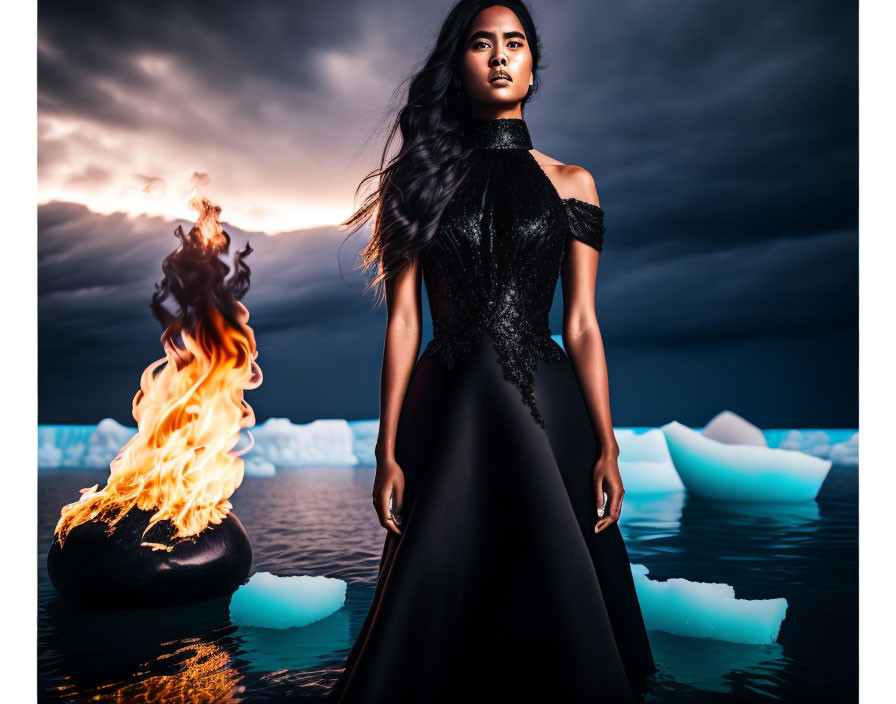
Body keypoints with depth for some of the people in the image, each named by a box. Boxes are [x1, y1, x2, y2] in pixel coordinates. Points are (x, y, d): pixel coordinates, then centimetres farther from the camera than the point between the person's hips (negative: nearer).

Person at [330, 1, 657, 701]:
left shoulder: (570, 184, 9)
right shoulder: (421, 178, 7)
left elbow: (582, 325, 5)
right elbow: (403, 320, 1)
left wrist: (607, 445, -3)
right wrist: (388, 451, -4)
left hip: (545, 406, 1)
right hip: (447, 408, 0)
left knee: (555, 604, 6)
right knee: (438, 601, 6)